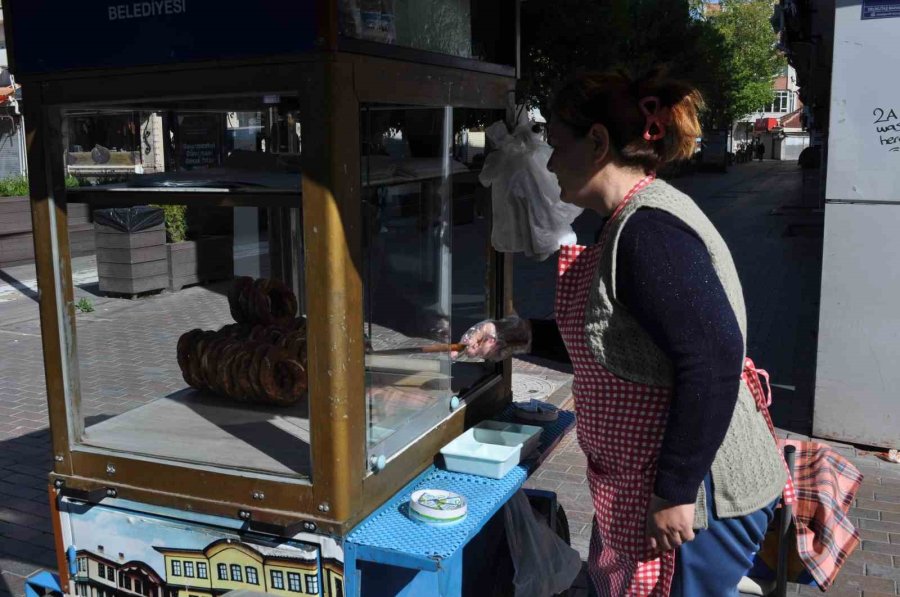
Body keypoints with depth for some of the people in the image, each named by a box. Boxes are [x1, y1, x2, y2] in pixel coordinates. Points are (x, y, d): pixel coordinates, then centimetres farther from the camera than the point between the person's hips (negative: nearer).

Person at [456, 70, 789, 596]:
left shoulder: (649, 231, -24)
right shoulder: (629, 222, 8)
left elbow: (713, 361, -30)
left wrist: (676, 492, -25)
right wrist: (526, 336, 10)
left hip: (694, 499, -10)